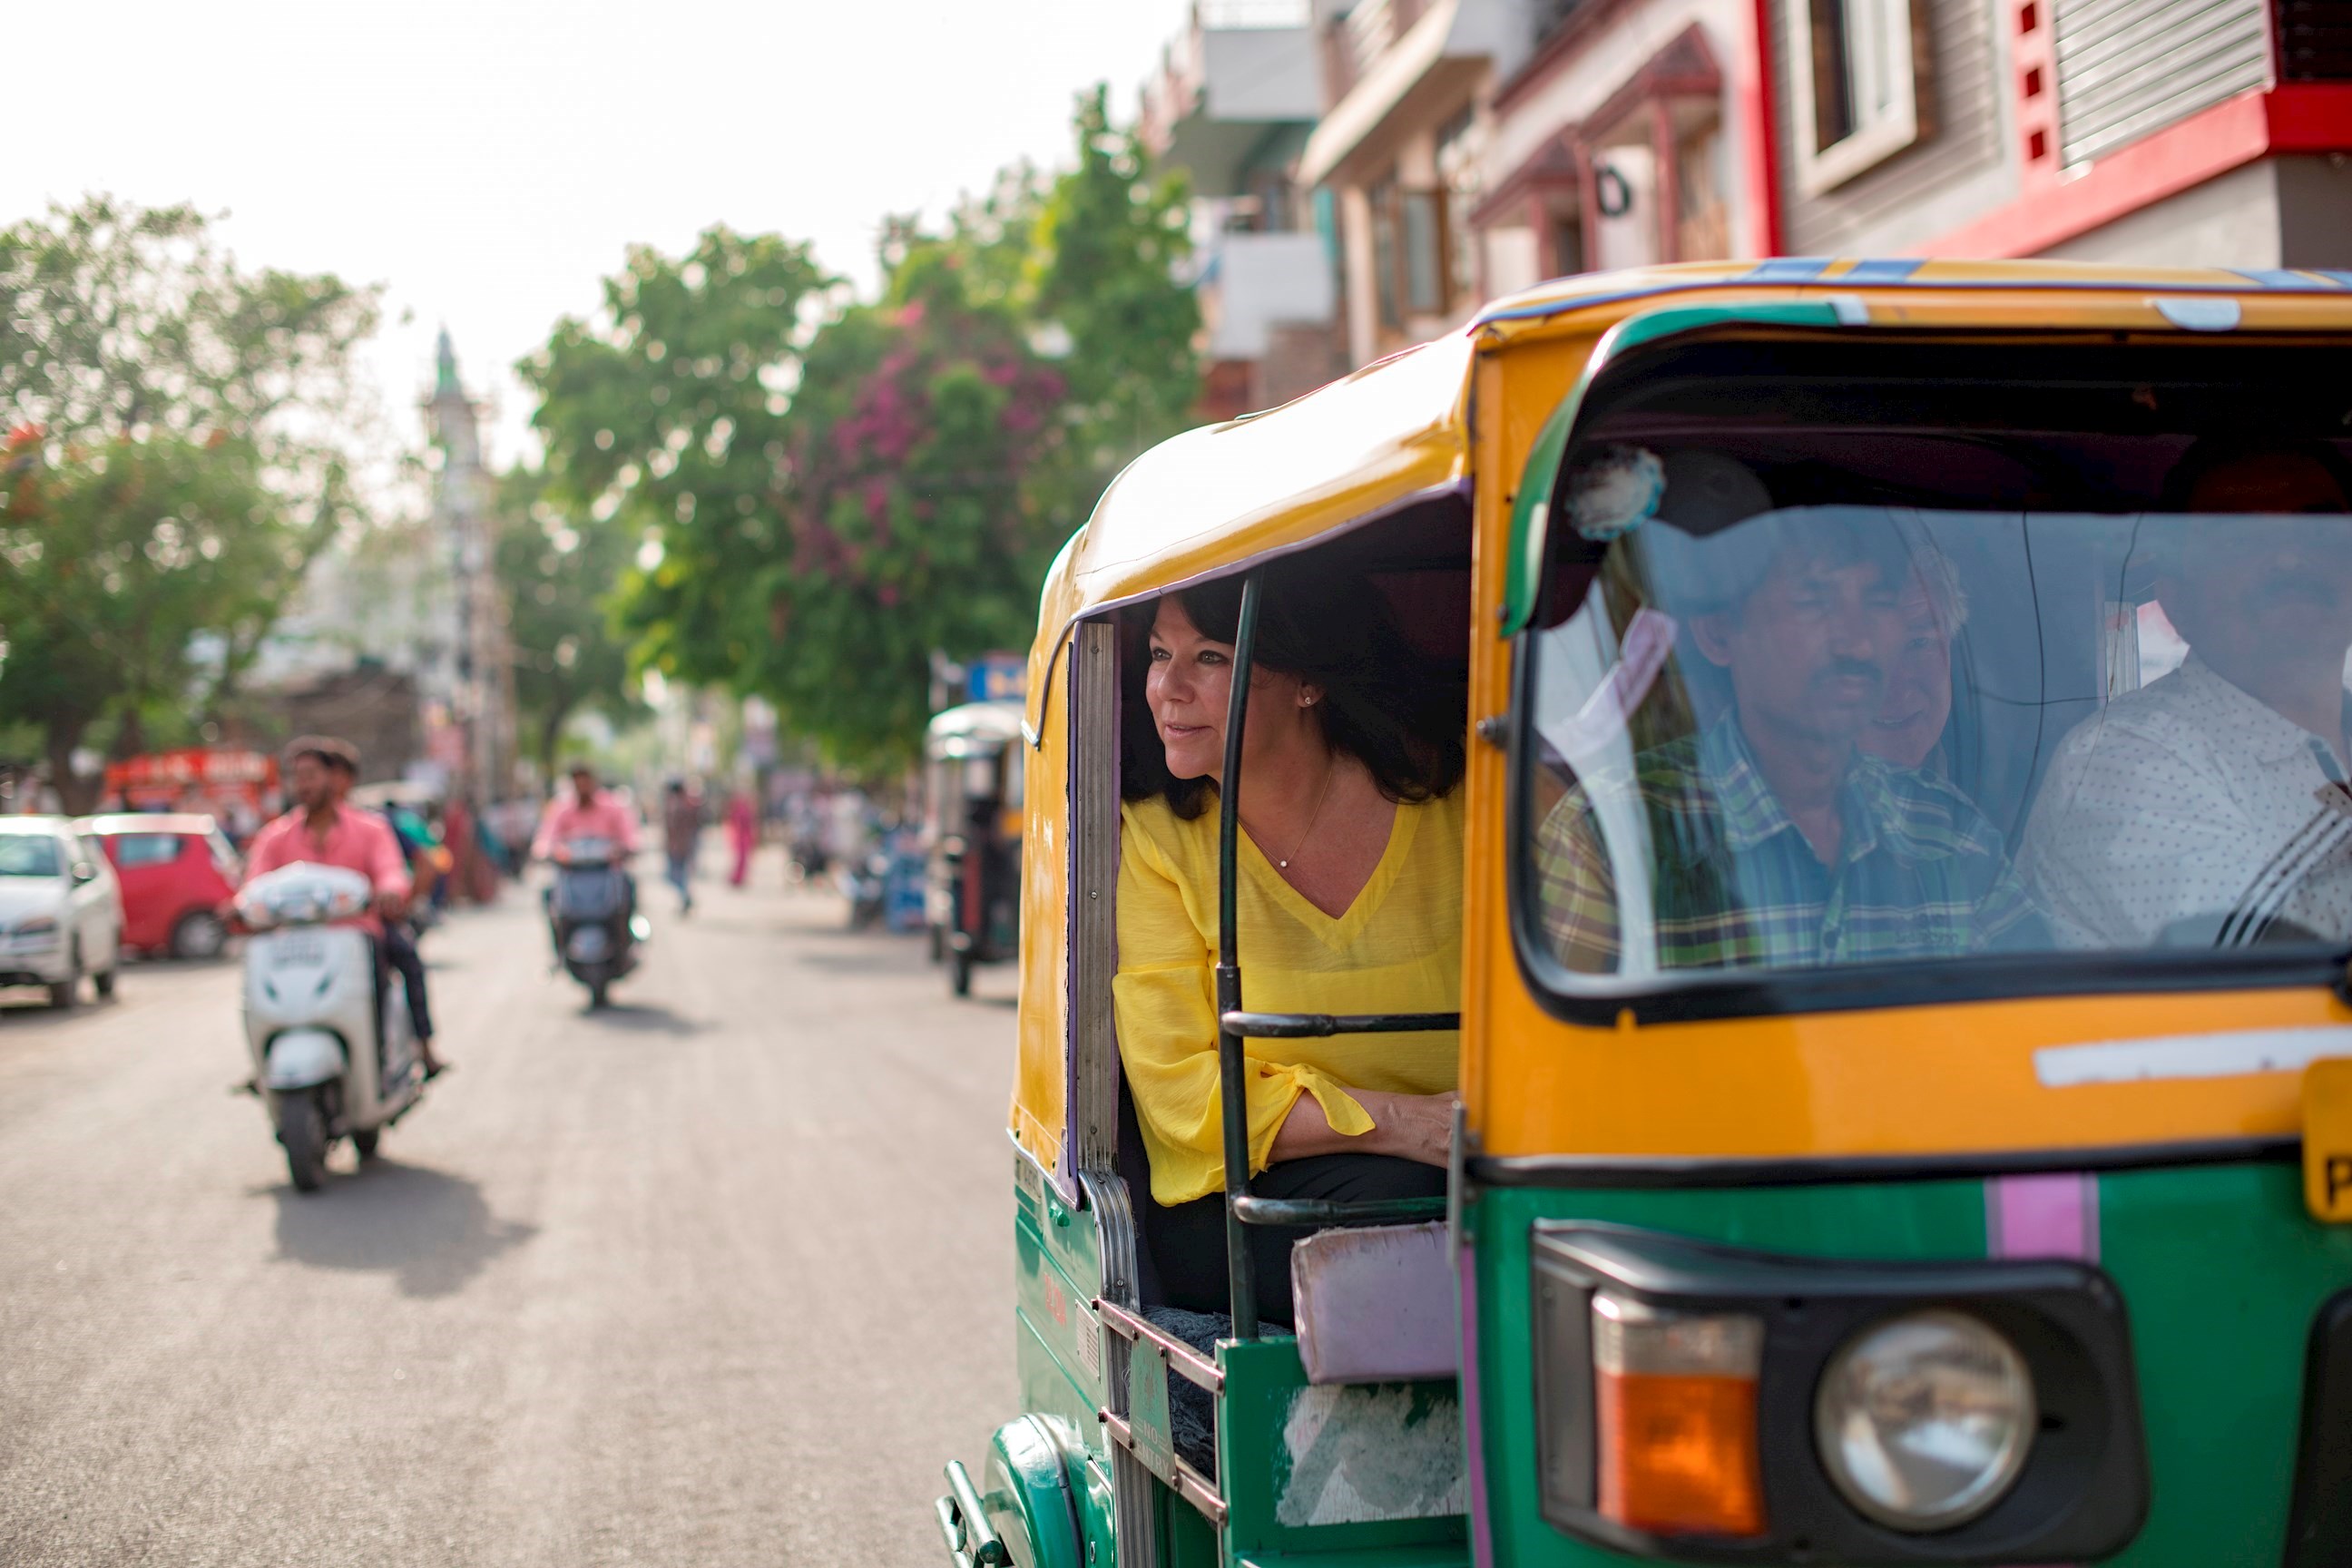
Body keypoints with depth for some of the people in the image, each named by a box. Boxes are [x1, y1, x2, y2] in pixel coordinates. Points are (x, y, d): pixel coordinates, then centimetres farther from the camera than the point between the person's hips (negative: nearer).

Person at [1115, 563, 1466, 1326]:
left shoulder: (1449, 797, 0)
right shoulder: (1157, 841, -3)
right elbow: (1181, 1094, -8)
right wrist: (1399, 1122, -21)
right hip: (1232, 1213, -2)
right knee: (1400, 1193, -32)